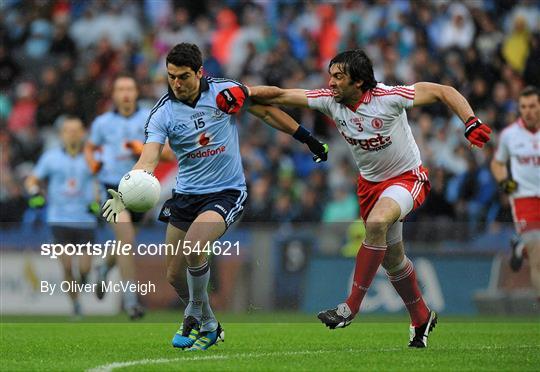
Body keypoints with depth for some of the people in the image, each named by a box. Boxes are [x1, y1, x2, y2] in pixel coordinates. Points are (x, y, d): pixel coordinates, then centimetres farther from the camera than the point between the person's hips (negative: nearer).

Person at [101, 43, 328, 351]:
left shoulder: (224, 92, -10)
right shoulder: (163, 113, -9)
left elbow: (266, 111, 8)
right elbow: (148, 162, -19)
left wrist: (308, 138, 11)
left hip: (227, 193, -4)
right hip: (186, 195, 4)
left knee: (192, 247, -28)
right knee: (175, 276, 5)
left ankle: (195, 315, -5)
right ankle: (209, 325, 30)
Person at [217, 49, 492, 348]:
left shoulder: (388, 98, -25)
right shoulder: (330, 101, -12)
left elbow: (443, 91, -19)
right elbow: (281, 95, -11)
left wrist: (471, 122, -30)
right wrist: (244, 92, -27)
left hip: (407, 177, -6)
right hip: (370, 182, 6)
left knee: (376, 222, -34)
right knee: (392, 258, 13)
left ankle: (352, 305, -27)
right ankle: (421, 318, 35)